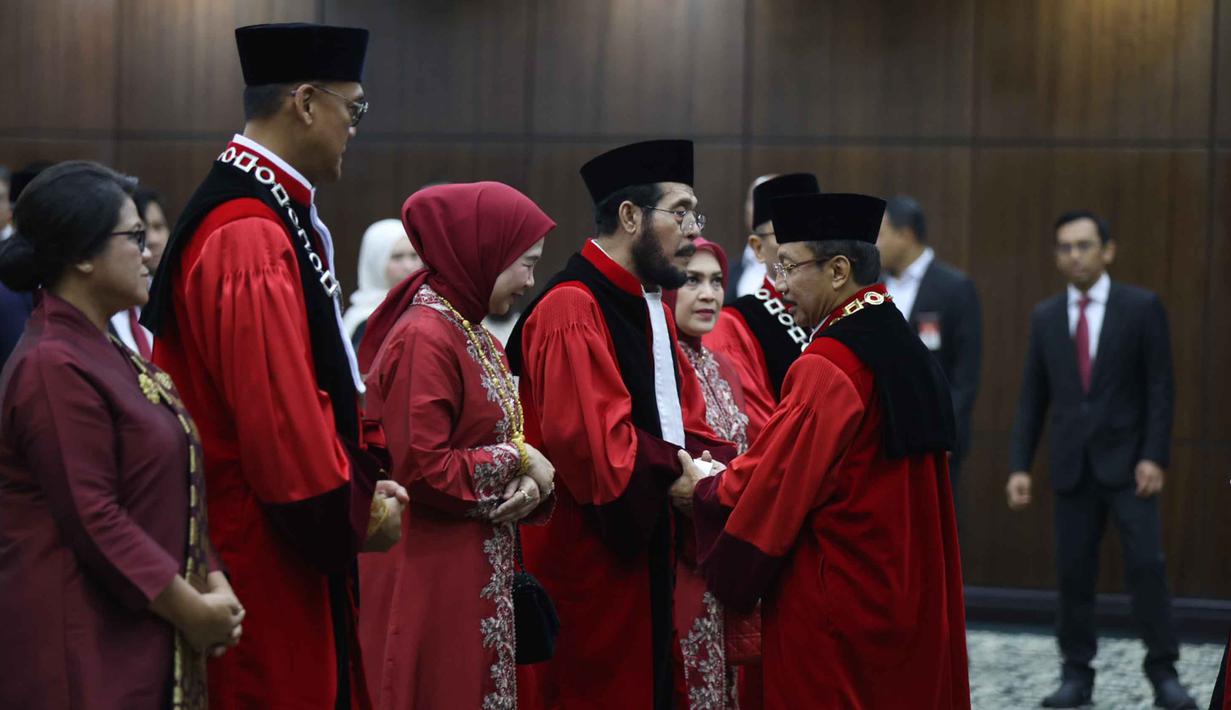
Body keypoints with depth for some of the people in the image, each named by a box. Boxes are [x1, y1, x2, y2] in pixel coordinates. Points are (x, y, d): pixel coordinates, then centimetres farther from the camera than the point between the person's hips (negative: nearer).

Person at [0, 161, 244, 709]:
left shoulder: (104, 351, 15)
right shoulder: (55, 368, -16)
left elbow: (166, 492, 15)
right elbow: (94, 519, -20)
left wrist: (212, 583, 2)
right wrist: (191, 609, -14)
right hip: (83, 645, -9)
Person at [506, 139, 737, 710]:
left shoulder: (652, 310, 15)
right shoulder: (572, 310, -18)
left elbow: (689, 424, 15)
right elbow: (594, 446, -26)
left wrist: (710, 468, -6)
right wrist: (680, 476, -14)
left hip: (643, 553, 10)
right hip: (586, 559, -10)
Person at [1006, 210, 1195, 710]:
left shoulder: (1141, 308, -2)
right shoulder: (1045, 317, 8)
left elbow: (1161, 388, -4)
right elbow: (1033, 398, 9)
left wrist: (1154, 456, -12)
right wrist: (1019, 466, 2)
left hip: (1127, 462, -3)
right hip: (1073, 466, 3)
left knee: (1146, 565, -9)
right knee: (1073, 573, 2)